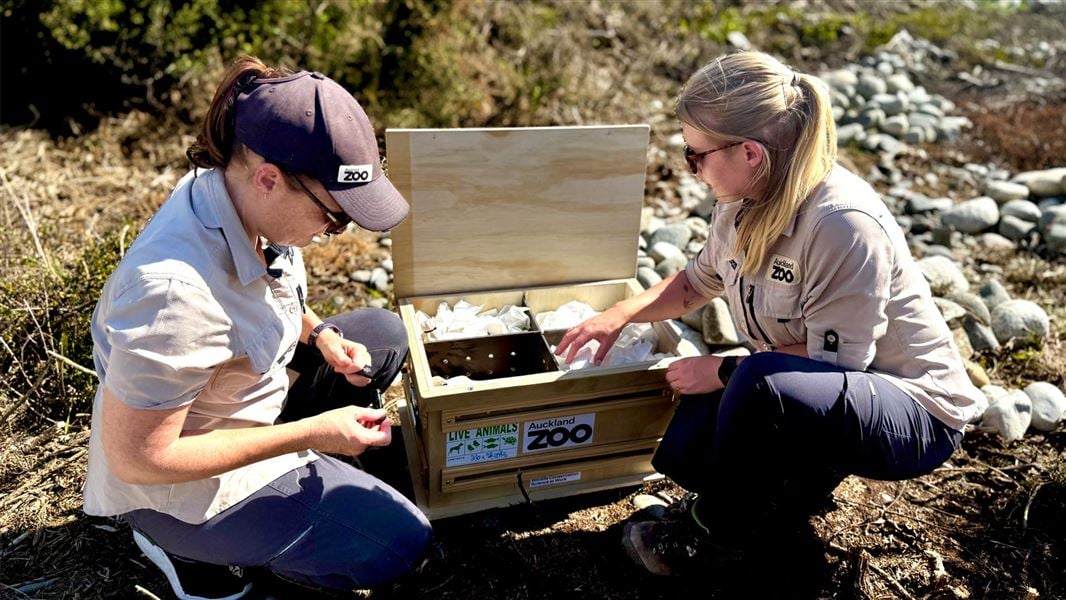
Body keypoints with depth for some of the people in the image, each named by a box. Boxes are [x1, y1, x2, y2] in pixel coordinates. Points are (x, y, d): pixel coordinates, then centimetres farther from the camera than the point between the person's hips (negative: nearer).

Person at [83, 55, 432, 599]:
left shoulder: (237, 192, -14)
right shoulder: (175, 292, -39)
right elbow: (136, 459, -28)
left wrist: (321, 335, -7)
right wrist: (310, 432, -26)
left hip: (247, 406, 8)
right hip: (180, 486, -8)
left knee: (385, 333, 8)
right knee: (402, 544, -7)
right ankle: (191, 546, 5)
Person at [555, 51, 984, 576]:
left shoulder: (842, 223, -30)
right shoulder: (743, 203, -5)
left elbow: (834, 357, -25)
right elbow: (696, 282, 11)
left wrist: (724, 370, -19)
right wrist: (620, 314, 0)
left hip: (916, 413, -7)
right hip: (801, 395, 7)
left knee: (762, 383, -37)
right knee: (681, 450, -9)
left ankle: (718, 528, -8)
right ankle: (807, 471, 15)